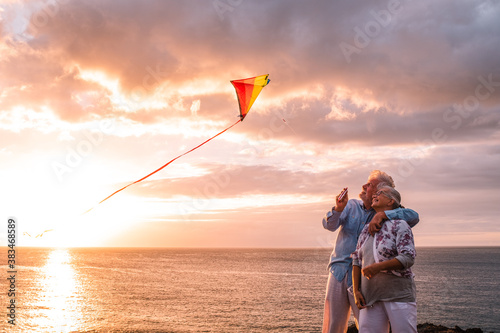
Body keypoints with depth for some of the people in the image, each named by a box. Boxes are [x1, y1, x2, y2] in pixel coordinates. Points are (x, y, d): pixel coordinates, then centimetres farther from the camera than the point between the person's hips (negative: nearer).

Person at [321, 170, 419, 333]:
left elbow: (413, 216, -18)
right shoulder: (352, 205, 7)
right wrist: (338, 208, -24)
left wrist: (382, 215, -27)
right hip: (338, 272, 3)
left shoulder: (387, 214, -1)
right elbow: (329, 225, -3)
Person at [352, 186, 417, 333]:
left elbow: (408, 258, -12)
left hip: (399, 294, -5)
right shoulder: (366, 230, 17)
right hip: (371, 297, 5)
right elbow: (357, 260, 17)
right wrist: (356, 291, 7)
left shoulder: (399, 225, 0)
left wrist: (378, 266, -21)